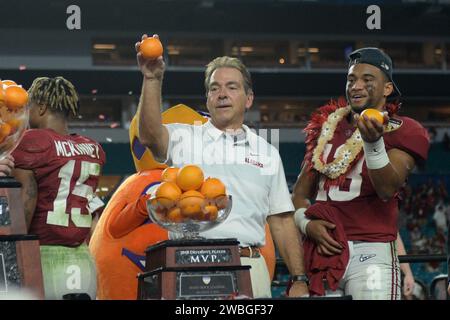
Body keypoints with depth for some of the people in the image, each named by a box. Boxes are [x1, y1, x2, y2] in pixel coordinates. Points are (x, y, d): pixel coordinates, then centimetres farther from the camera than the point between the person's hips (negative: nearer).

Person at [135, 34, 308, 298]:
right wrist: (153, 79, -26)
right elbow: (150, 135, -14)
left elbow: (282, 221, 15)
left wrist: (299, 281, 8)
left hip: (250, 266, 2)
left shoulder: (267, 153, 17)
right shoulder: (185, 138, 9)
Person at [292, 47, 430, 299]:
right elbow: (300, 193, 19)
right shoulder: (326, 127, 16)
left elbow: (387, 190, -14)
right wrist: (307, 223, 0)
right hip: (322, 249, 5)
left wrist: (373, 142, -27)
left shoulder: (402, 132, 1)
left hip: (370, 251, -4)